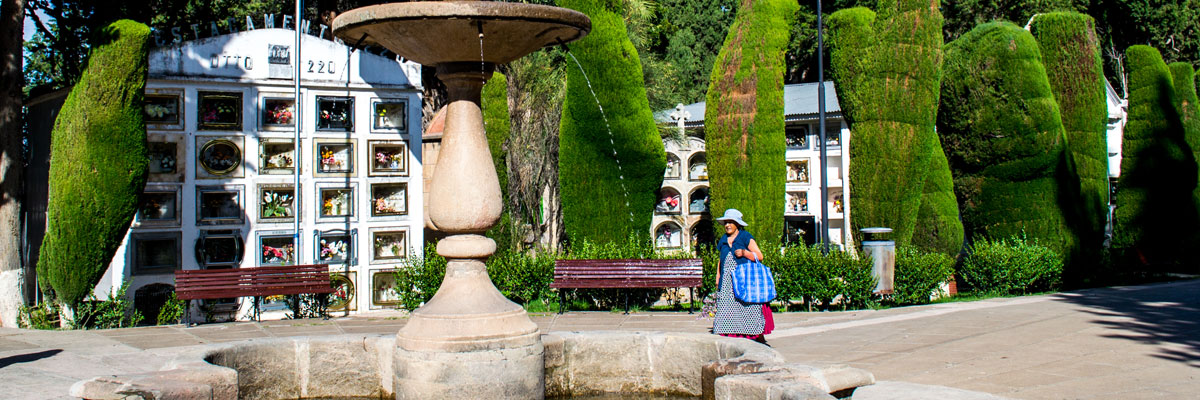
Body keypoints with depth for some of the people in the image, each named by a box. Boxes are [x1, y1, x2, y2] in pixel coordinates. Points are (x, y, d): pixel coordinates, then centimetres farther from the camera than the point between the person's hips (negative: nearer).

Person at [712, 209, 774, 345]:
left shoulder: (746, 237, 2)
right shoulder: (723, 240, 18)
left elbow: (759, 256, -1)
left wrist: (745, 253, -16)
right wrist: (718, 278, 18)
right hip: (727, 282, 5)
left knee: (750, 307, -7)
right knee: (726, 309, -6)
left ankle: (760, 337, 1)